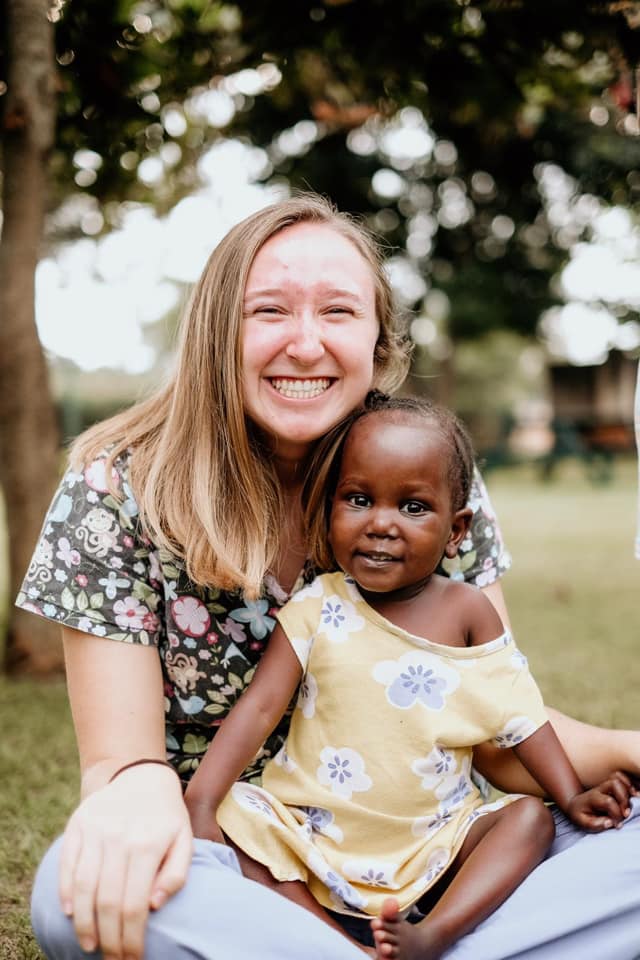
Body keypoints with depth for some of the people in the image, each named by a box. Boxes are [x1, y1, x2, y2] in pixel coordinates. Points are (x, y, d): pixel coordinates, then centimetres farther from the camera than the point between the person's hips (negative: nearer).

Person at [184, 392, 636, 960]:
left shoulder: (467, 611, -3)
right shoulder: (316, 609, -7)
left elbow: (518, 712, 2)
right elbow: (260, 706, -10)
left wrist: (572, 797, -8)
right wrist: (201, 803, -21)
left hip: (434, 839, 1)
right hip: (315, 833, -1)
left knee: (530, 818, -17)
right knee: (235, 824, -21)